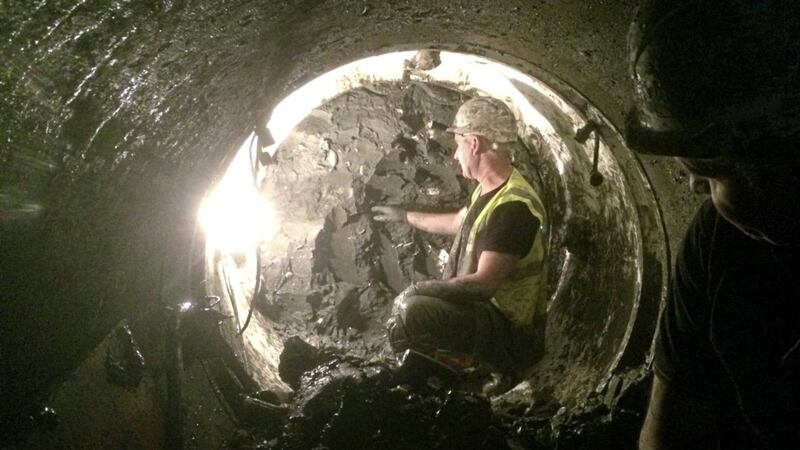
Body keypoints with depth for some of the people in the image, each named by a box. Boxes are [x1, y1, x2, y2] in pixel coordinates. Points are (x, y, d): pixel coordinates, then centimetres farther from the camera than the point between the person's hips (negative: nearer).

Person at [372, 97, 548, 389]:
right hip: (482, 308, 10)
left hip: (512, 333, -10)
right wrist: (405, 216, 38)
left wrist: (423, 289, -19)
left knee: (414, 309, -28)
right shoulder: (488, 190, 6)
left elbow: (483, 283, -29)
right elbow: (457, 223, 28)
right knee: (404, 305, 19)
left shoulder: (513, 207, -25)